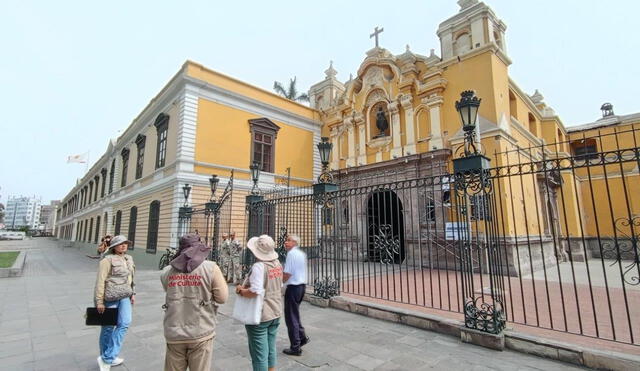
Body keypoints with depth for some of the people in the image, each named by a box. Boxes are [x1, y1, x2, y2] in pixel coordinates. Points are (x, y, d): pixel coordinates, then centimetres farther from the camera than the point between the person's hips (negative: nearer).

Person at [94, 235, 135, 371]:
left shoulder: (129, 258, 11)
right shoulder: (108, 260, -10)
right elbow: (100, 281, -13)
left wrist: (133, 293, 15)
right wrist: (99, 301, -15)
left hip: (125, 296, 6)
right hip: (110, 296, -6)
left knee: (125, 323, -5)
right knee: (108, 327, 7)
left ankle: (107, 358, 8)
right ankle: (106, 358, 21)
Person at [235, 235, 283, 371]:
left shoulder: (259, 266, -23)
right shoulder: (277, 264, 0)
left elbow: (255, 291, -33)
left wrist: (241, 290, -16)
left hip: (259, 316, -7)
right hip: (275, 313, 7)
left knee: (259, 354, 7)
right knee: (271, 349, 21)